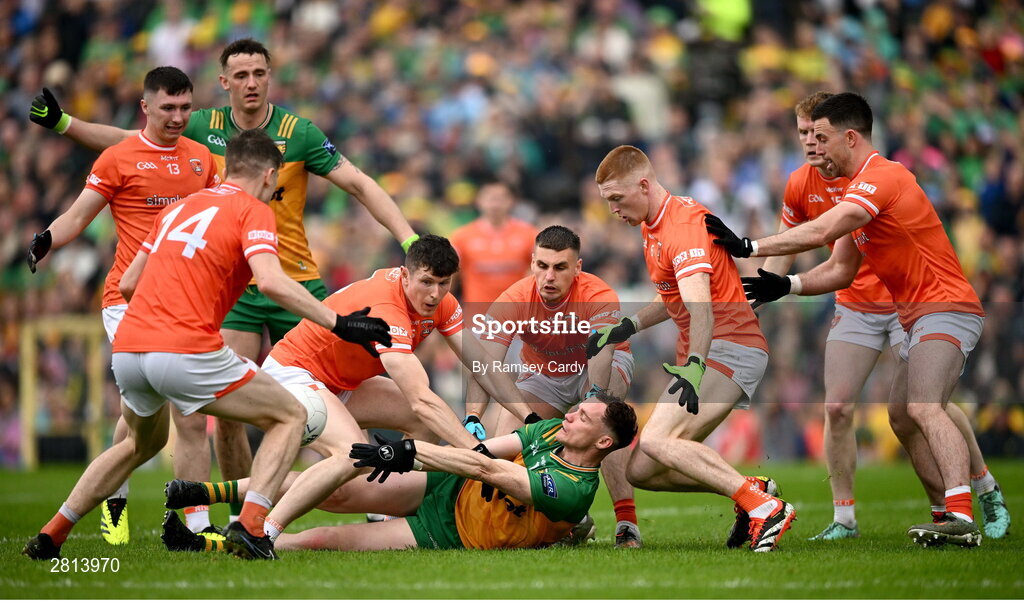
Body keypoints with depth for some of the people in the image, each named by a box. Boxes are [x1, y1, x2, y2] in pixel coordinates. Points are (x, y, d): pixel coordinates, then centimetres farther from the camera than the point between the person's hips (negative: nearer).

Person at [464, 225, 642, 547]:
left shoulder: (599, 297, -34)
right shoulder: (514, 299, -28)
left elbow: (601, 353, -48)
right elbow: (484, 365, -35)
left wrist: (594, 397, -68)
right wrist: (472, 417, -51)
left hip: (596, 367, -3)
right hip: (542, 372, 3)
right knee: (507, 433, -19)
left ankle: (627, 522, -34)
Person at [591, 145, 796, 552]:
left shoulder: (684, 224, -16)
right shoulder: (651, 226, 16)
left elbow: (701, 308, -31)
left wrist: (694, 366, -45)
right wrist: (627, 327, 18)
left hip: (730, 347, -10)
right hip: (701, 355, 10)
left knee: (656, 441, -29)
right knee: (641, 470, 1)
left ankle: (763, 507, -29)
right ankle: (752, 492, 4)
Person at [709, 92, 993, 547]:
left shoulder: (881, 177, -16)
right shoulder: (859, 192, 17)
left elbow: (821, 232, -29)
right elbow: (841, 270, 18)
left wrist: (748, 247, -25)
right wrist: (787, 285, 3)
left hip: (945, 309, -11)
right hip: (917, 319, 11)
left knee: (923, 408, -28)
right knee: (901, 419, 17)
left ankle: (961, 518, -41)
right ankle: (952, 513, 21)